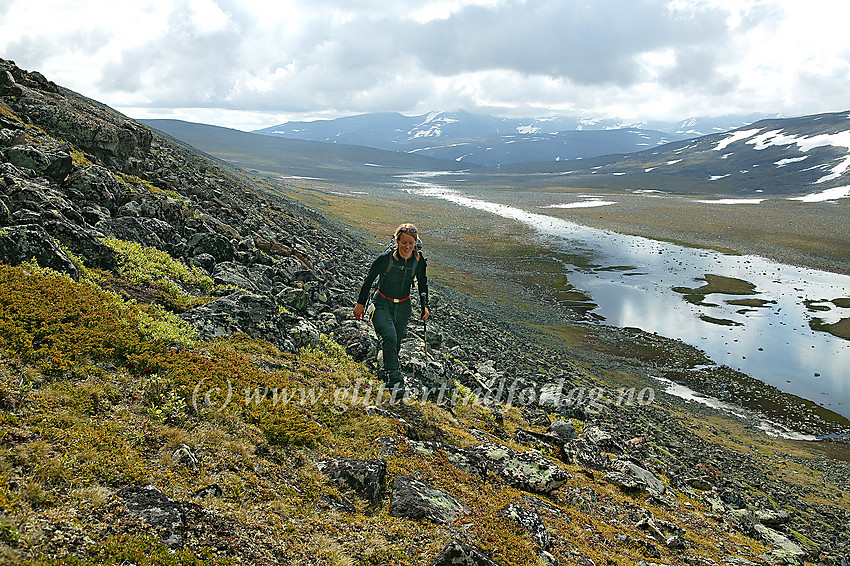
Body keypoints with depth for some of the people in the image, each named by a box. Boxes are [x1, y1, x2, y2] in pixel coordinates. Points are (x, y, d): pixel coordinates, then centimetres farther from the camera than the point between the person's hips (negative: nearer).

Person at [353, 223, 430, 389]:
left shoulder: (419, 260, -6)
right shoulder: (385, 258, -17)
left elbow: (422, 283, 11)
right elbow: (369, 279, -6)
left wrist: (424, 306, 7)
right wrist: (360, 303, -1)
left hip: (403, 306, 4)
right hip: (382, 304, -4)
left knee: (396, 344, 10)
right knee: (389, 336, -25)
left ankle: (387, 370, 35)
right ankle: (394, 378, -22)